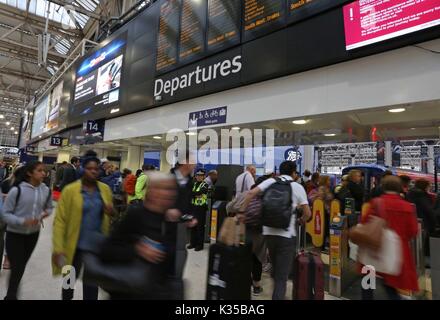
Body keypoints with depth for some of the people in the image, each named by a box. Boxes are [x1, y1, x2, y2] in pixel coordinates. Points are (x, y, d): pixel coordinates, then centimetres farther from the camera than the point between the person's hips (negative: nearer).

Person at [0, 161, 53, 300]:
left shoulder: (46, 190, -7)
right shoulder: (17, 190, -20)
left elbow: (49, 207, 9)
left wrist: (45, 213, -13)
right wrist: (23, 221, -28)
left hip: (33, 234, 4)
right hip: (14, 234, -4)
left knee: (22, 265, 20)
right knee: (16, 267, 1)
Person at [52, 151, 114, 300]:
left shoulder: (106, 190, 0)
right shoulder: (70, 190, -10)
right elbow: (60, 220, -10)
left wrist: (111, 213, -11)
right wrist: (58, 248, -16)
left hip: (98, 245, 2)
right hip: (75, 245, -2)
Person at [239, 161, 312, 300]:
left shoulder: (271, 181, 4)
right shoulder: (298, 187, 1)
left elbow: (251, 193, -9)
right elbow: (307, 213, 0)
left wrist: (241, 212, -1)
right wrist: (301, 221, 21)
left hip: (268, 231, 3)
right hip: (287, 234, -3)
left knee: (275, 268, 26)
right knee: (282, 274, 6)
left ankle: (278, 293, 43)